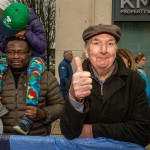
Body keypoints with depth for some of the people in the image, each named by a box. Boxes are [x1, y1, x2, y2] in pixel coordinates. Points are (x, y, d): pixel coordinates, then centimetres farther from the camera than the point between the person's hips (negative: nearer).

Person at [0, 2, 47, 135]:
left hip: (35, 57, -4)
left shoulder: (35, 24, -18)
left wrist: (28, 34, -31)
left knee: (34, 71, -40)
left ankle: (28, 117, -49)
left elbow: (42, 47, -19)